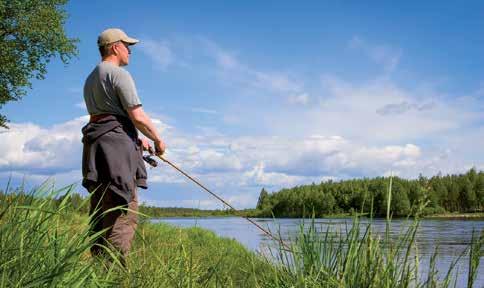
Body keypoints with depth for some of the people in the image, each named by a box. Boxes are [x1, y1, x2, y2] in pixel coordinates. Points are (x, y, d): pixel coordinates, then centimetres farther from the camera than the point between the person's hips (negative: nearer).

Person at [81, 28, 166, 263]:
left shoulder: (91, 78, 24)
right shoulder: (119, 74, -5)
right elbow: (137, 116, -12)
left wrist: (138, 138, 26)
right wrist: (157, 139, 3)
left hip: (94, 143, 10)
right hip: (117, 145, -9)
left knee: (100, 213, 9)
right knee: (123, 213, -11)